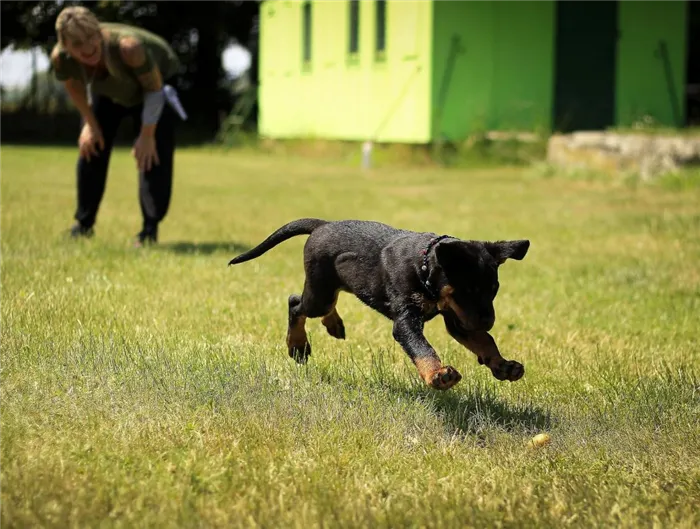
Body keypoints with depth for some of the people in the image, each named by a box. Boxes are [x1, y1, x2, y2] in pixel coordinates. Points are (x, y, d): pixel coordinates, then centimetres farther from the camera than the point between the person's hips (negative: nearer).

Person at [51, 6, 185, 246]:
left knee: (153, 154, -15)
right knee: (90, 147, 2)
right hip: (108, 89, 4)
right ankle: (83, 225, 15)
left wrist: (147, 134, -22)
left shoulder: (128, 47, -45)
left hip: (156, 76, -4)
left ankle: (150, 229, -9)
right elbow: (74, 88, -6)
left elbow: (154, 87, -27)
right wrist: (90, 123, 0)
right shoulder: (61, 58, -32)